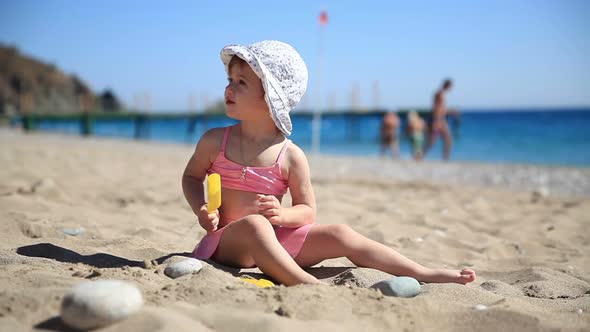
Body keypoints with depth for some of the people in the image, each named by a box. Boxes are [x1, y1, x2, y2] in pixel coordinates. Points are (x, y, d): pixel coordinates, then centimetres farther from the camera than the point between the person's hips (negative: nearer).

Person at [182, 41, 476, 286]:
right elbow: (192, 176, 13)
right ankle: (311, 285, -44)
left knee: (339, 235, -13)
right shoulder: (215, 141, -2)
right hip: (227, 241, -1)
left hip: (275, 241, 1)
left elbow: (307, 210, 3)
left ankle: (425, 274, -7)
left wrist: (282, 214, -19)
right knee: (254, 224, -37)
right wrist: (201, 210, -7)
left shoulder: (291, 156, -5)